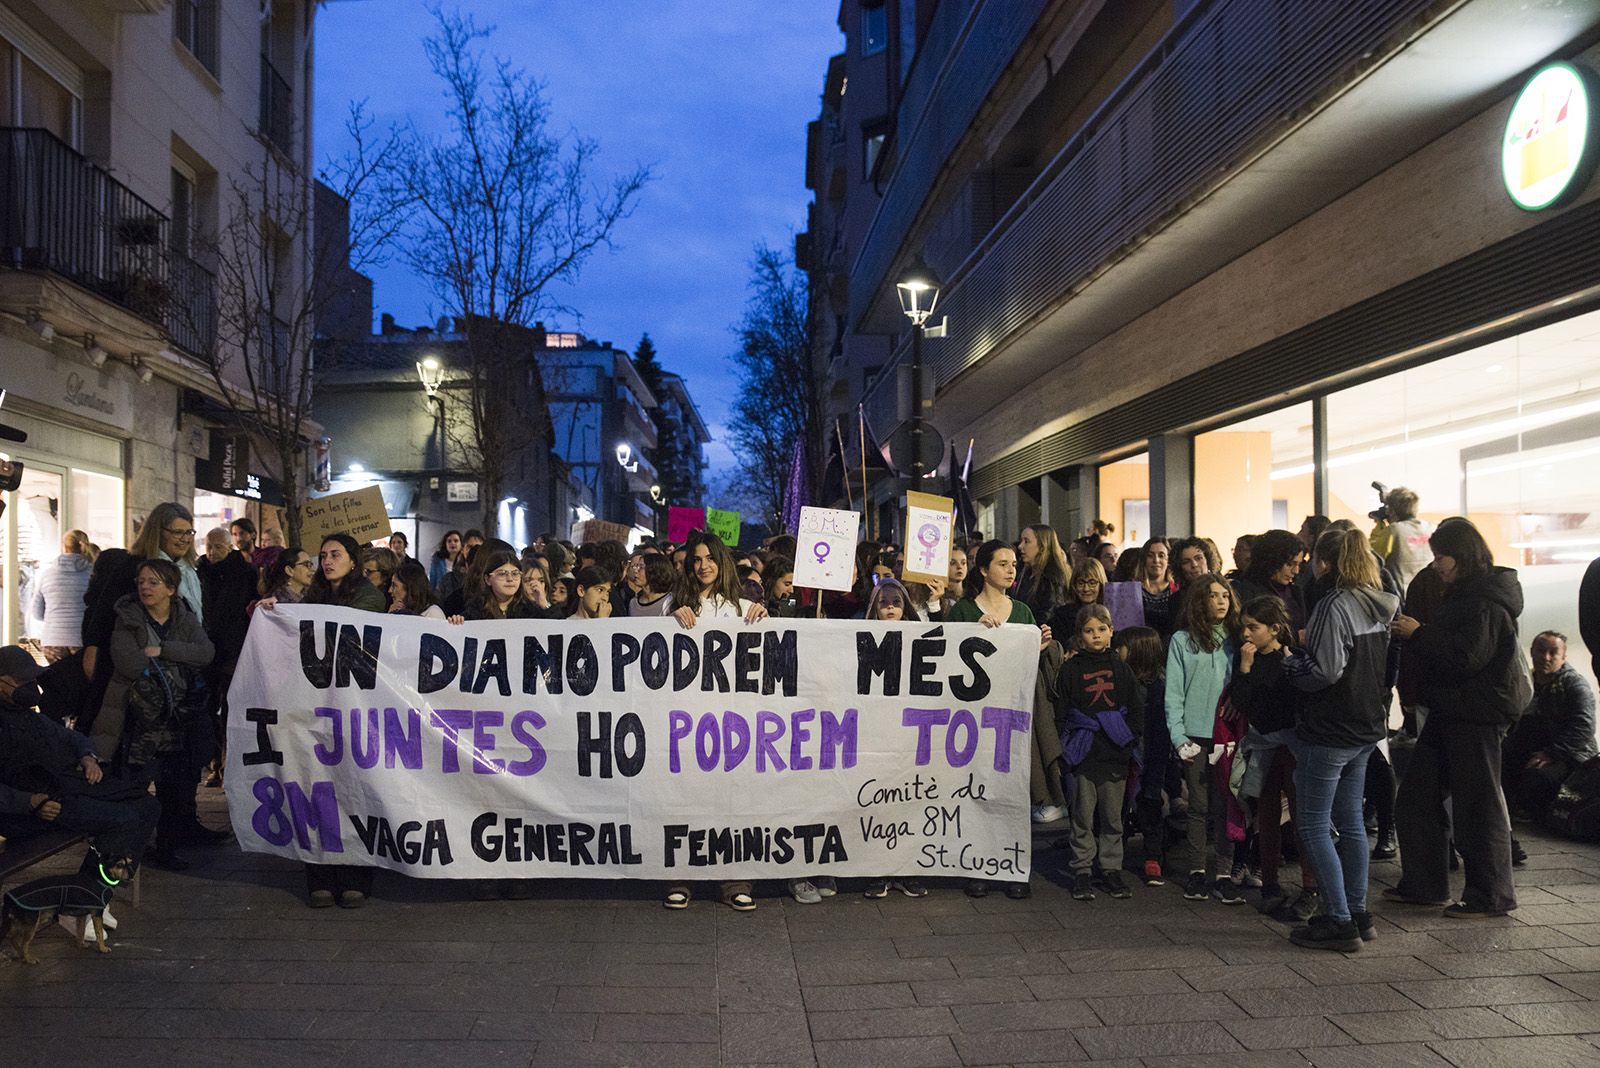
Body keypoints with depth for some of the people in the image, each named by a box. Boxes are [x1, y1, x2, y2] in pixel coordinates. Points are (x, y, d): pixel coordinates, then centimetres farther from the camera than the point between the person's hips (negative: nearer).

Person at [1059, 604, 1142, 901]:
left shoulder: (1120, 667, 8)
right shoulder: (1071, 668, 2)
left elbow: (1137, 708, 10)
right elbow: (1060, 712, 1)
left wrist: (1129, 738, 0)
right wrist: (1067, 746, -5)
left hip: (1115, 754, 2)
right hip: (1082, 754, -2)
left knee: (1113, 816, 8)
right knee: (1083, 816, 3)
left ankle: (1111, 869, 19)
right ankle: (1082, 871, 12)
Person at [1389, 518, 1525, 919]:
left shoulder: (1485, 602, -17)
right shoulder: (1463, 595, 15)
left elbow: (1466, 656, -26)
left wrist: (1418, 634, -20)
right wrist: (1414, 634, 5)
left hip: (1478, 711, -10)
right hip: (1450, 709, 10)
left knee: (1477, 803, 0)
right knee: (1417, 798, 12)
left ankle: (1491, 896, 13)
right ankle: (1424, 885, 21)